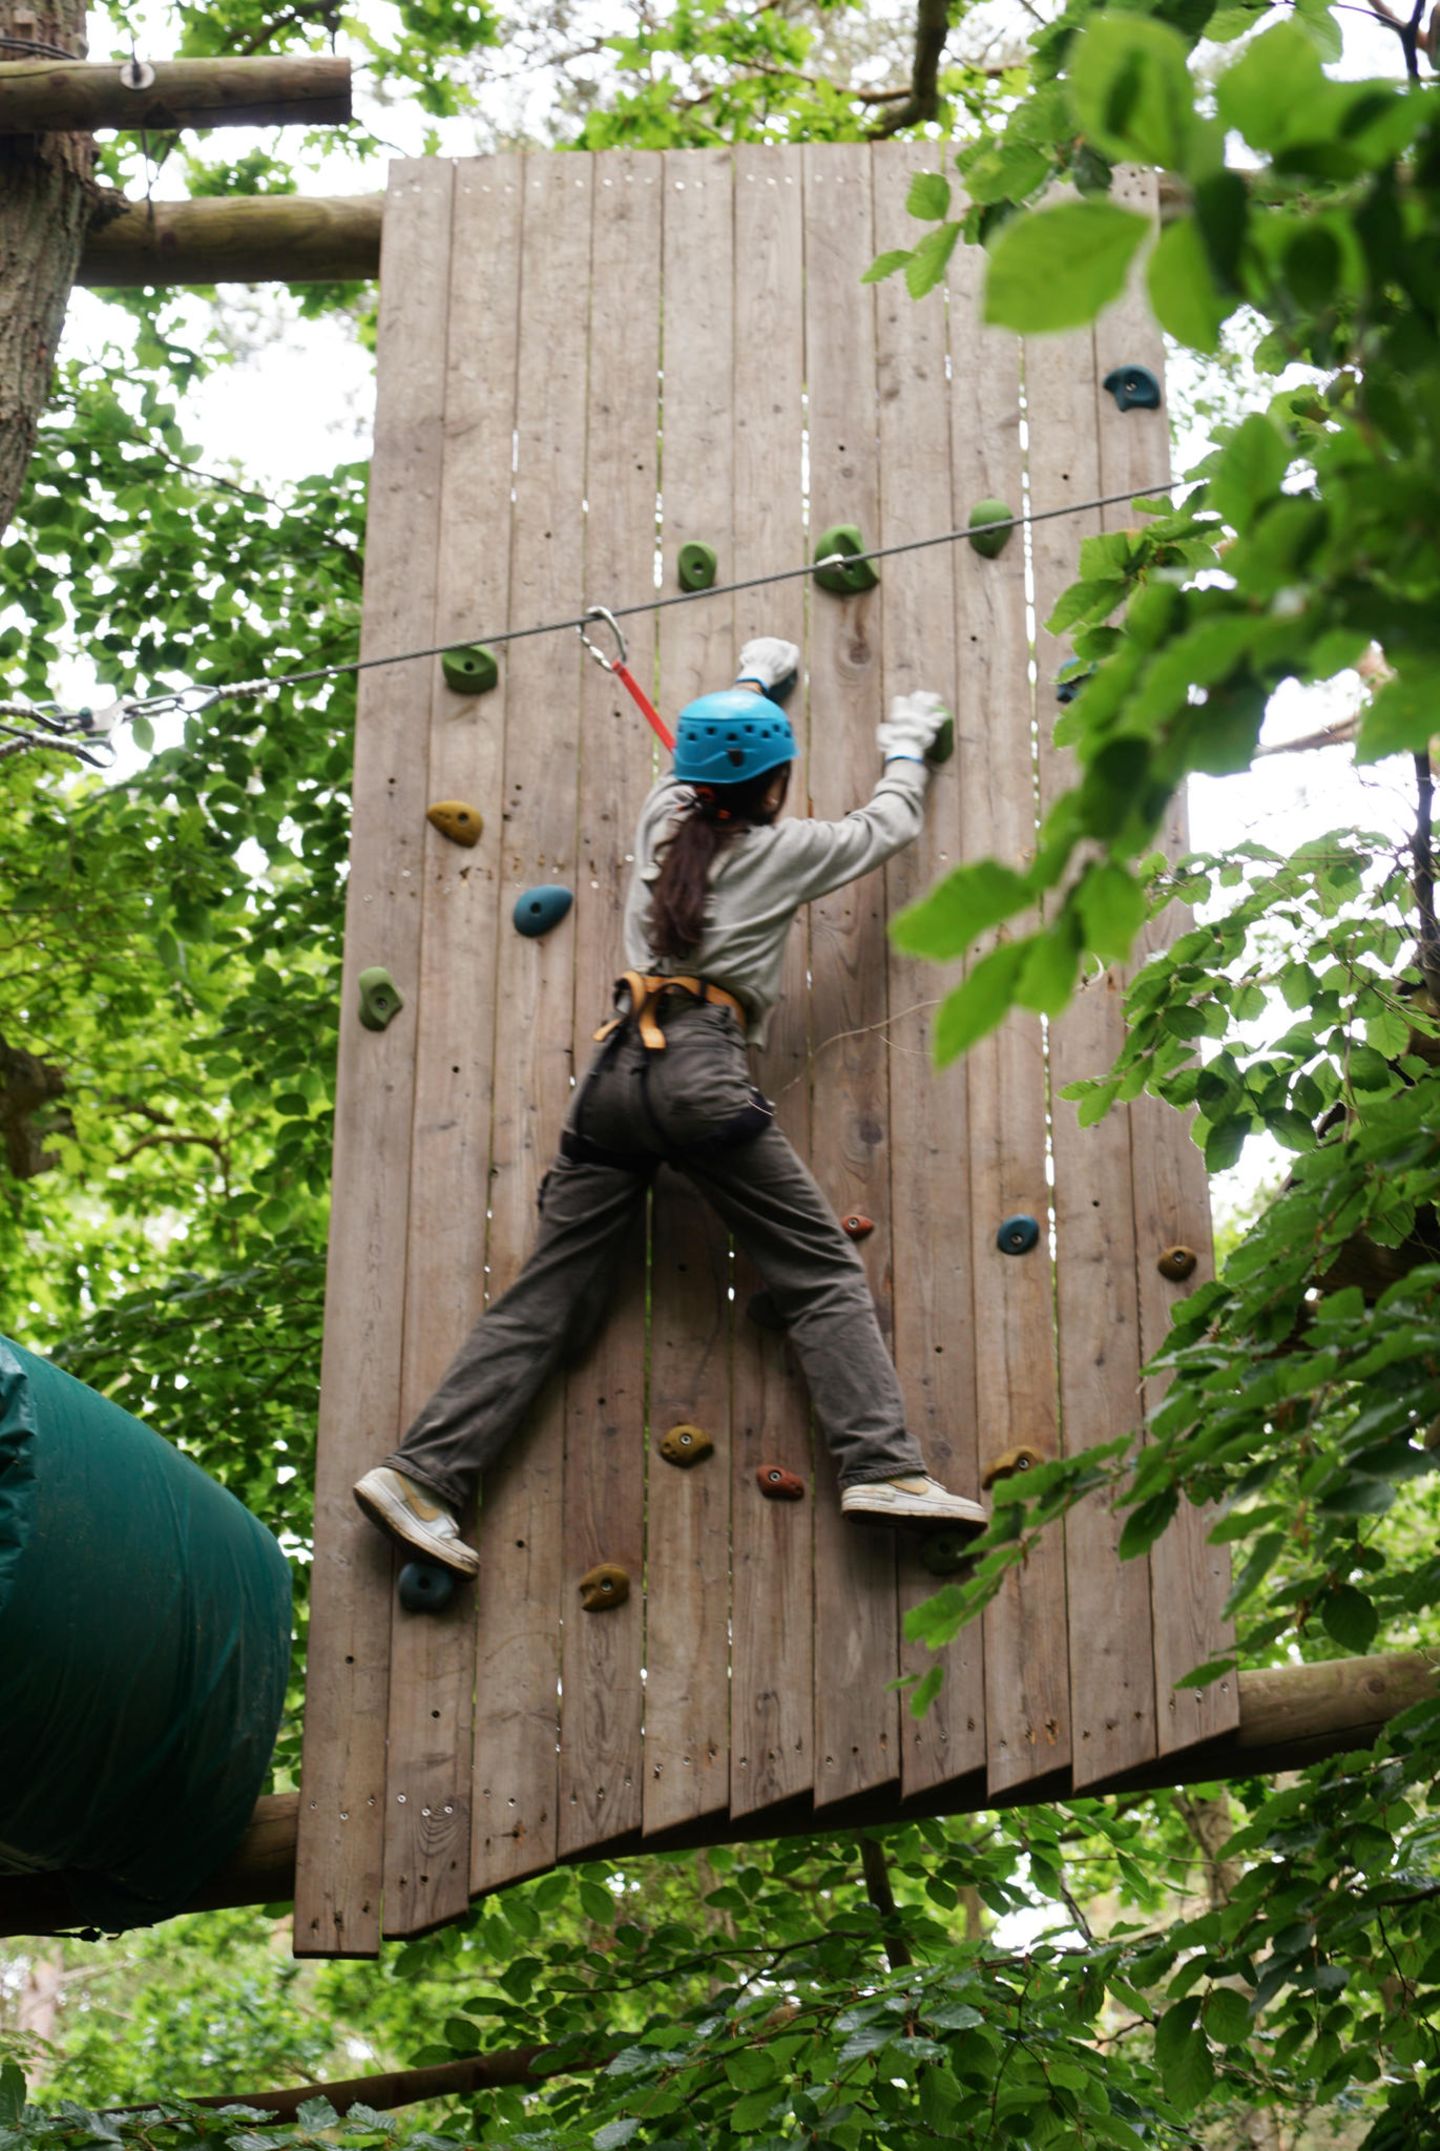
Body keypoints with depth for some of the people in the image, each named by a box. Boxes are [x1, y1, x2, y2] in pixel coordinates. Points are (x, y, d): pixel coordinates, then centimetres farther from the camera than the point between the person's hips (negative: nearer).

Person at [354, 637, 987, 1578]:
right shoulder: (785, 848, 8)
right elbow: (893, 824, 24)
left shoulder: (664, 818, 19)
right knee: (827, 1276, -1)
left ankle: (421, 1472, -3)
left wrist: (754, 679, 58)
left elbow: (707, 758, 42)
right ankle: (885, 1466, -14)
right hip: (703, 1071, -5)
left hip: (615, 1069, 5)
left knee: (545, 1300, 4)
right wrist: (906, 748, 43)